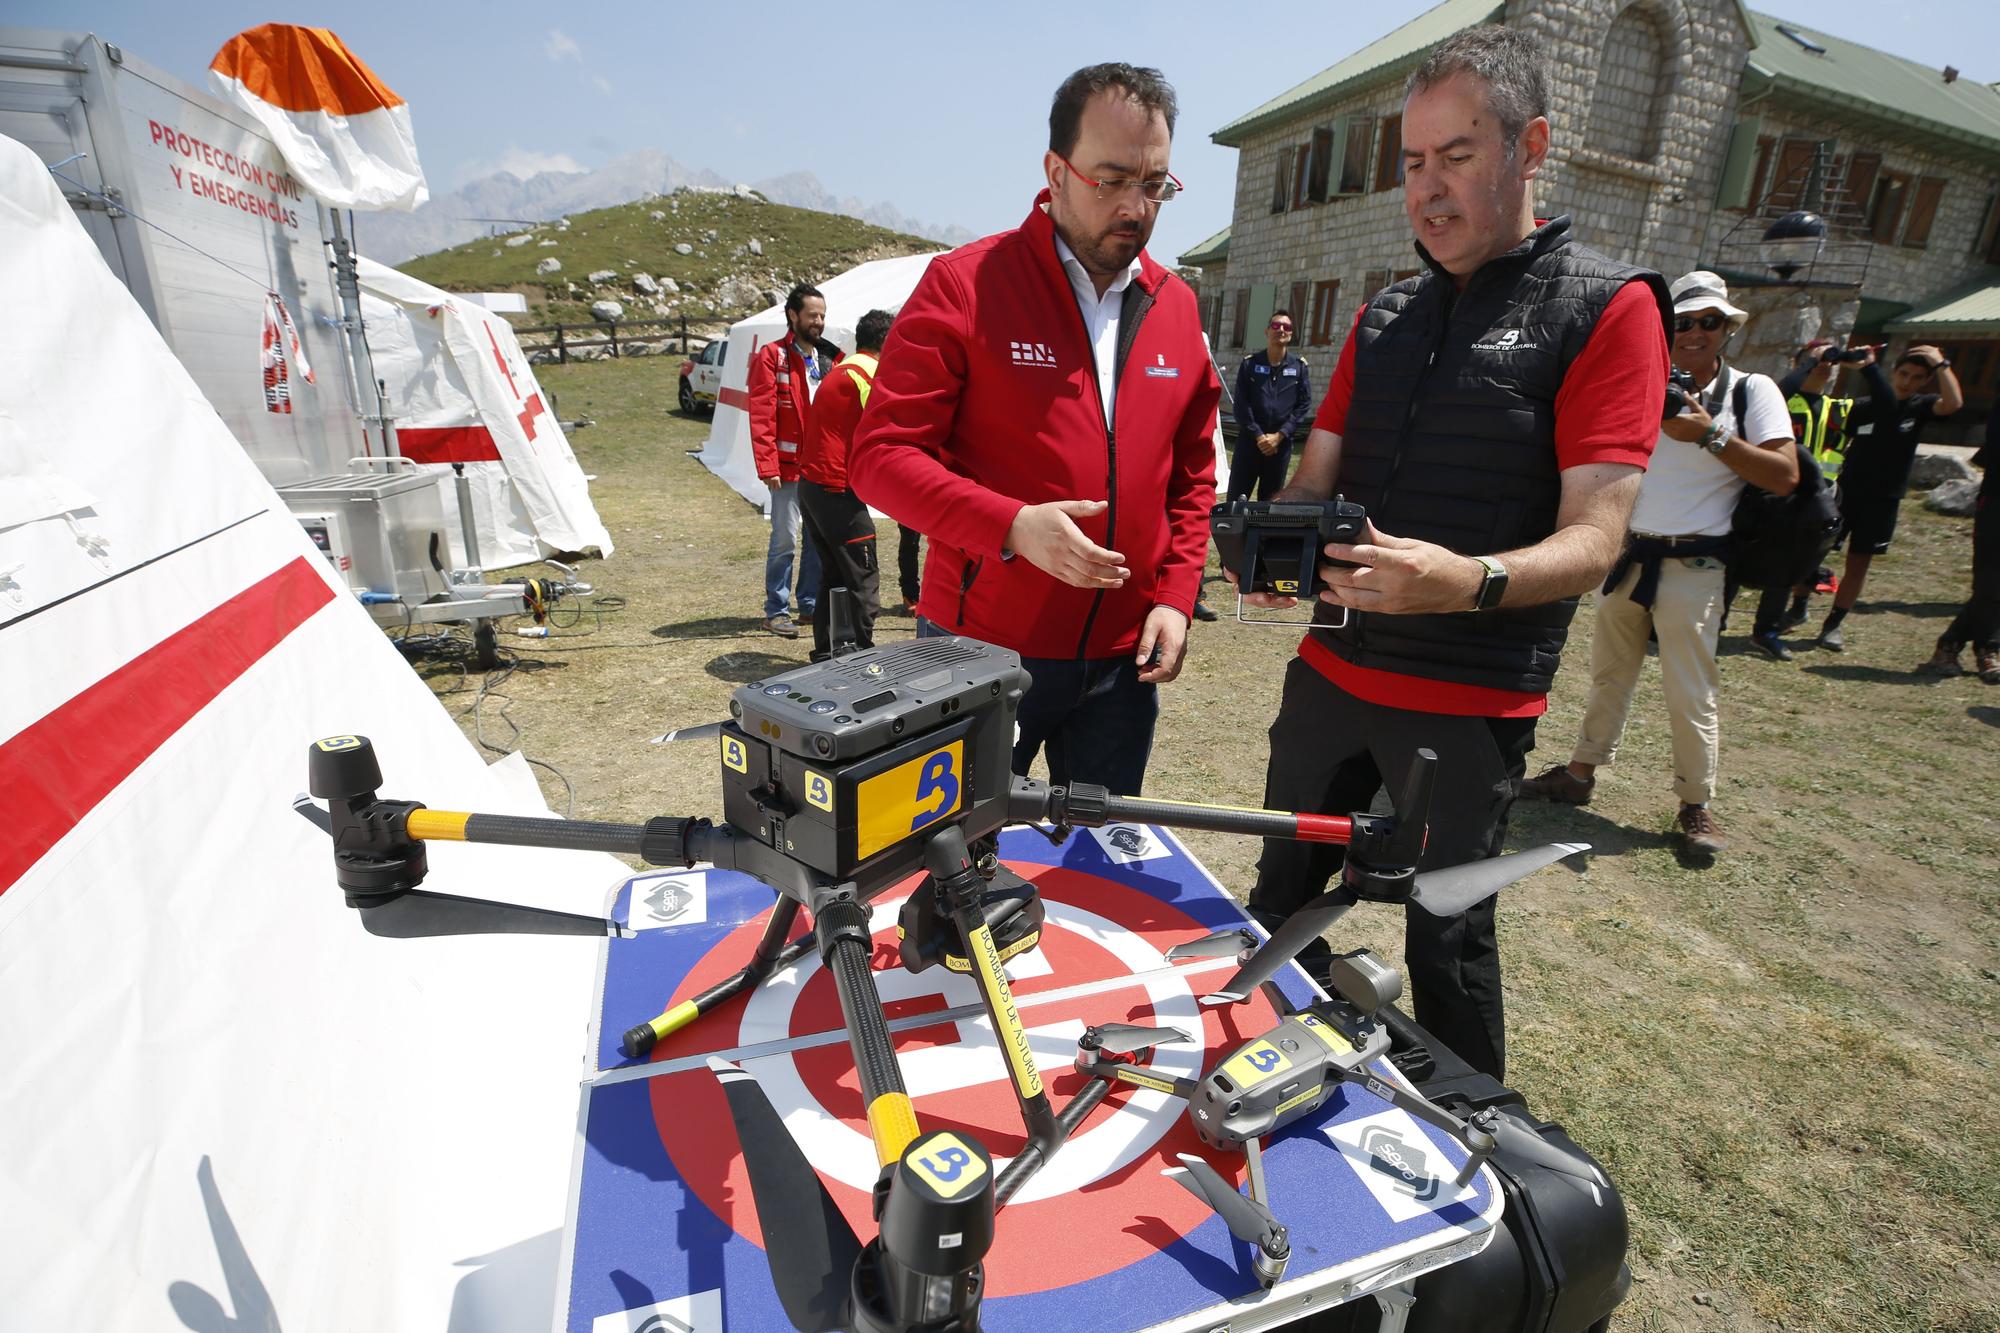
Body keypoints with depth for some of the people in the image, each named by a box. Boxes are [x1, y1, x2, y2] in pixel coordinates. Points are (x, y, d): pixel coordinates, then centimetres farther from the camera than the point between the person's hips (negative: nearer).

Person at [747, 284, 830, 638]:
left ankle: (811, 604, 23)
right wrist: (768, 466, -17)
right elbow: (761, 416, -10)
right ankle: (776, 611, 7)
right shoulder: (771, 357, -4)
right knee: (784, 540, -4)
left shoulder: (828, 359, 14)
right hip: (788, 467, -6)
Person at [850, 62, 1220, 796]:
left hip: (1122, 661, 5)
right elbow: (880, 454, -10)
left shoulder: (1177, 307, 9)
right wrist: (1011, 526, -23)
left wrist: (1174, 597, 1)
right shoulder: (964, 283, -6)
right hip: (977, 650, -4)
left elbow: (1192, 477, 15)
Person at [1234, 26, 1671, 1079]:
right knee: (1281, 899, 17)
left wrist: (1470, 581, -35)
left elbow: (1592, 539, -14)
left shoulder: (1607, 309, -6)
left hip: (1469, 705, -5)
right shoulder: (1383, 317, 11)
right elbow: (1315, 479, 10)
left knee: (1447, 944, 9)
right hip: (1331, 673, 6)